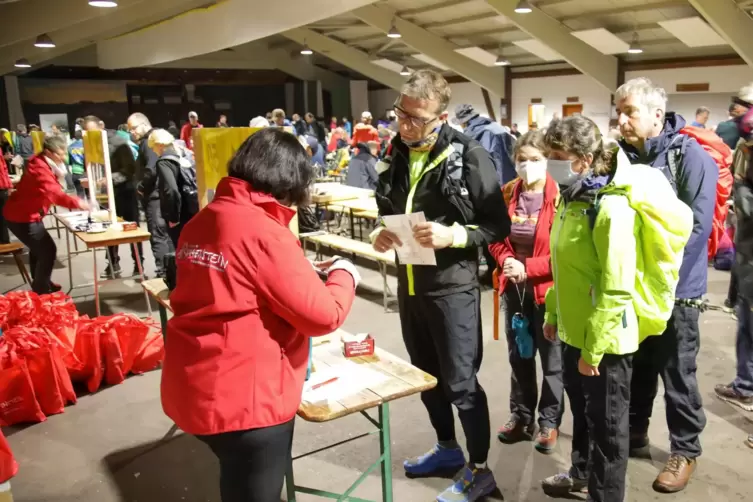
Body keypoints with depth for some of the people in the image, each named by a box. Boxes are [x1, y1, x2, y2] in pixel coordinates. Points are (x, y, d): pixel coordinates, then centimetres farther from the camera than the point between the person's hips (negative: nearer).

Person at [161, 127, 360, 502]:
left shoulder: (202, 221, 4)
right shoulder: (264, 233, -21)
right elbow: (322, 316, -19)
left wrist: (304, 273, 15)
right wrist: (343, 274, 1)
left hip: (193, 388, 8)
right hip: (244, 397, -8)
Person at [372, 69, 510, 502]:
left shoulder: (469, 157, -14)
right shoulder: (397, 155, 4)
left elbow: (499, 225, -11)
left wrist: (453, 235, -25)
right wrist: (382, 233, -4)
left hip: (452, 288, -7)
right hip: (410, 285, 7)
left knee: (461, 381, 4)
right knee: (426, 375, 19)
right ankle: (448, 448, 41)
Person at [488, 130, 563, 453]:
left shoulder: (558, 197, -12)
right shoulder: (507, 194, 3)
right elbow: (494, 237, 9)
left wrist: (528, 268, -18)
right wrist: (505, 260, -10)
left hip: (547, 288, -5)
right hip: (513, 287, 5)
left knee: (552, 359, 9)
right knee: (519, 355, 16)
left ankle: (549, 421, 26)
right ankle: (521, 416, 32)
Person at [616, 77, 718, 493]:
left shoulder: (691, 156, -12)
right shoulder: (621, 156, 5)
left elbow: (695, 226, -20)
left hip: (673, 289, -5)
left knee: (677, 374, 7)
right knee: (635, 366, 18)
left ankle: (685, 450, 24)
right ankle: (633, 430, 36)